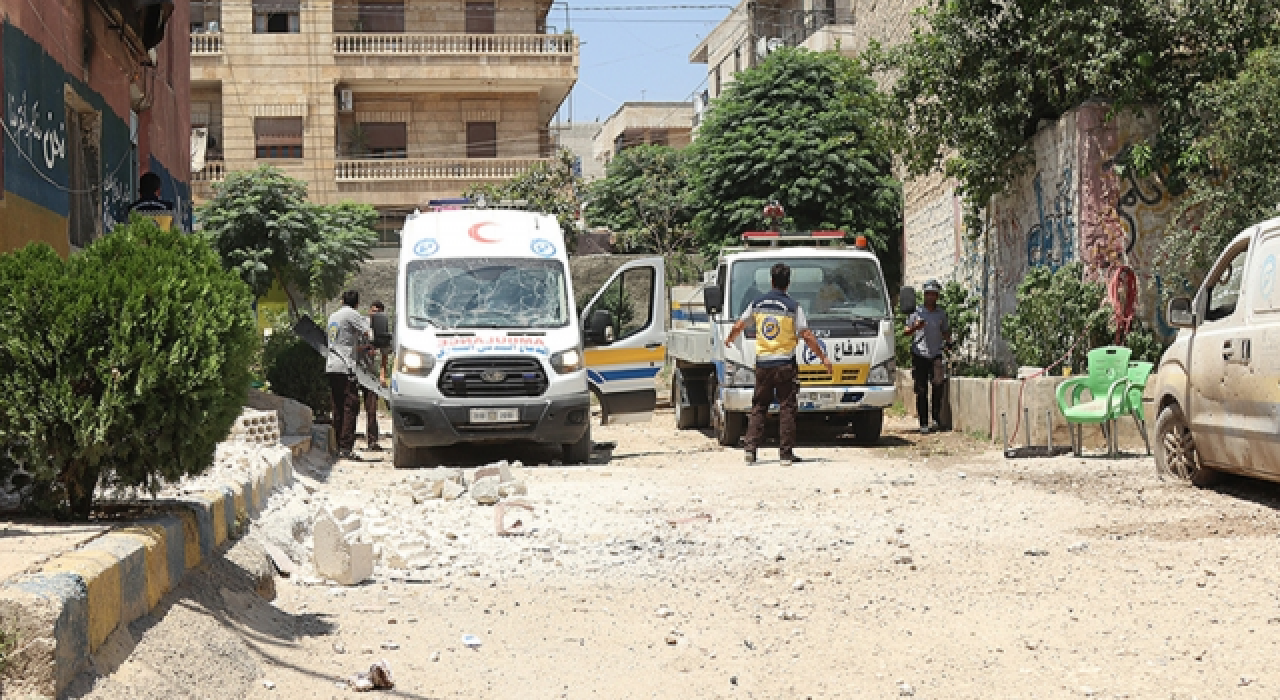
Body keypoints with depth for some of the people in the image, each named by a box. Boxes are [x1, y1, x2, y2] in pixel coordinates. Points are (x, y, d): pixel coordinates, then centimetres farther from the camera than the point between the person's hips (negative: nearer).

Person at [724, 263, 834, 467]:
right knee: (787, 409, 2)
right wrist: (823, 357, 0)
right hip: (785, 363, -3)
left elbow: (738, 326, 16)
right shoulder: (793, 307, -7)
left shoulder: (757, 304, 4)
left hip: (762, 363, 3)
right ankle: (786, 454, 1)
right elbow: (807, 336, -10)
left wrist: (729, 340, 37)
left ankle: (750, 449, 2)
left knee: (758, 407, 11)